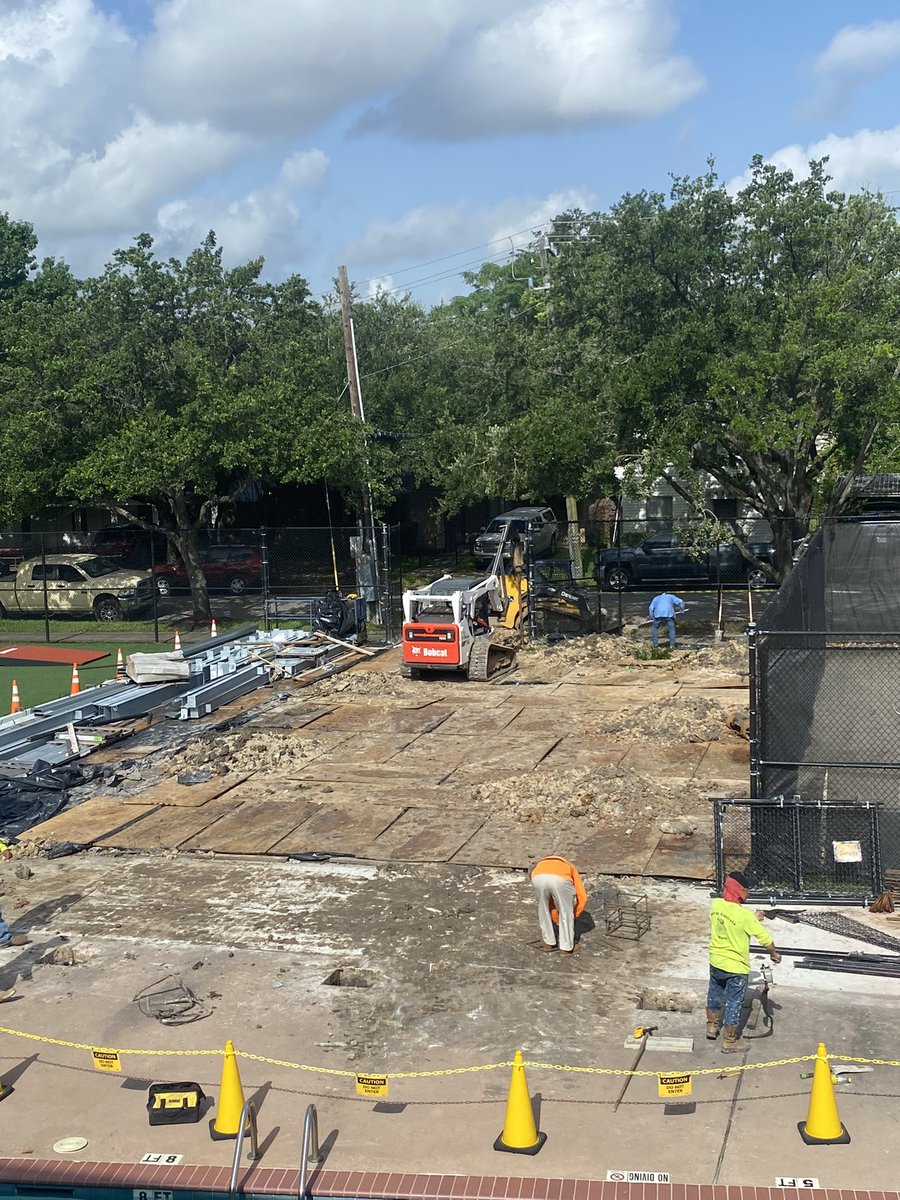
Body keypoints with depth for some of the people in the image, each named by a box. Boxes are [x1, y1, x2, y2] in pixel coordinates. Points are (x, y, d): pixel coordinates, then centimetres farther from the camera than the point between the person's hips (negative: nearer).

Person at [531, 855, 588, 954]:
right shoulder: (571, 868, 40)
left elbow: (549, 900, 48)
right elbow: (582, 897, 32)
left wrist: (557, 920, 57)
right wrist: (574, 915, 44)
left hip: (538, 877, 2)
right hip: (560, 879, -2)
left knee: (543, 909, 30)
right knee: (566, 912, 21)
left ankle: (549, 943, 38)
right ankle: (567, 947, 28)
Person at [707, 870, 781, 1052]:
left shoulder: (715, 905, -10)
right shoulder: (744, 915, -27)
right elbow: (764, 938, -17)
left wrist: (753, 919, 11)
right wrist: (774, 953, 2)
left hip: (716, 962, 6)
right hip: (736, 968, -6)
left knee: (714, 994, 27)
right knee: (734, 1003, 10)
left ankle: (712, 1026, 44)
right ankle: (730, 1041, 22)